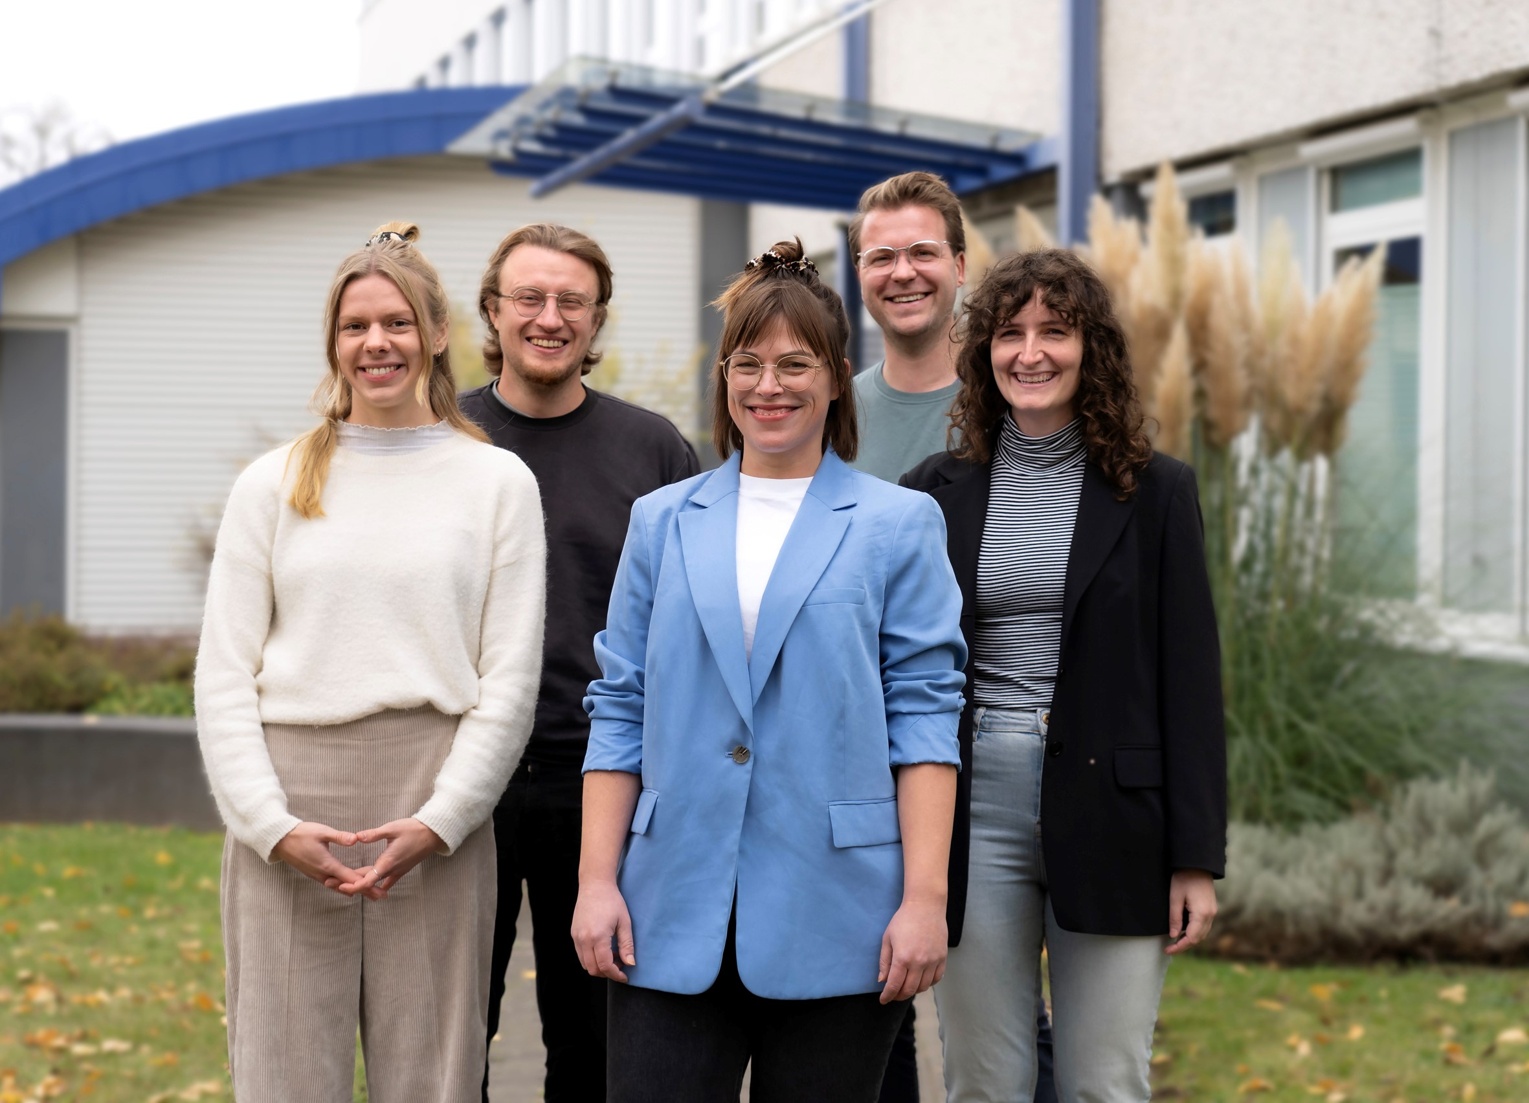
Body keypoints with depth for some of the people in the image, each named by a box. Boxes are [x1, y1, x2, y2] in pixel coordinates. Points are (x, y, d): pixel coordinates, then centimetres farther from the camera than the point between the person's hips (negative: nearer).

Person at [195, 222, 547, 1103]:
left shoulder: (499, 482, 7)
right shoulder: (274, 484, 10)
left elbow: (511, 679, 2)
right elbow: (224, 676, 6)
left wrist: (439, 822, -9)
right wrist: (271, 823, -7)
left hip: (435, 808, -1)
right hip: (288, 807, 1)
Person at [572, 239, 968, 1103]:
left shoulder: (898, 524, 4)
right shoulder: (662, 522, 11)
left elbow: (922, 714, -2)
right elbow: (620, 712, 10)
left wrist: (925, 898, -8)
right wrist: (597, 880, 2)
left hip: (832, 924, -2)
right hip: (675, 919, 2)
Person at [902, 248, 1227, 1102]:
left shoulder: (1155, 493, 3)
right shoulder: (936, 493, 7)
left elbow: (1192, 681, 1)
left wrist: (1198, 857, -4)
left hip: (1110, 818, -1)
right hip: (974, 808, 2)